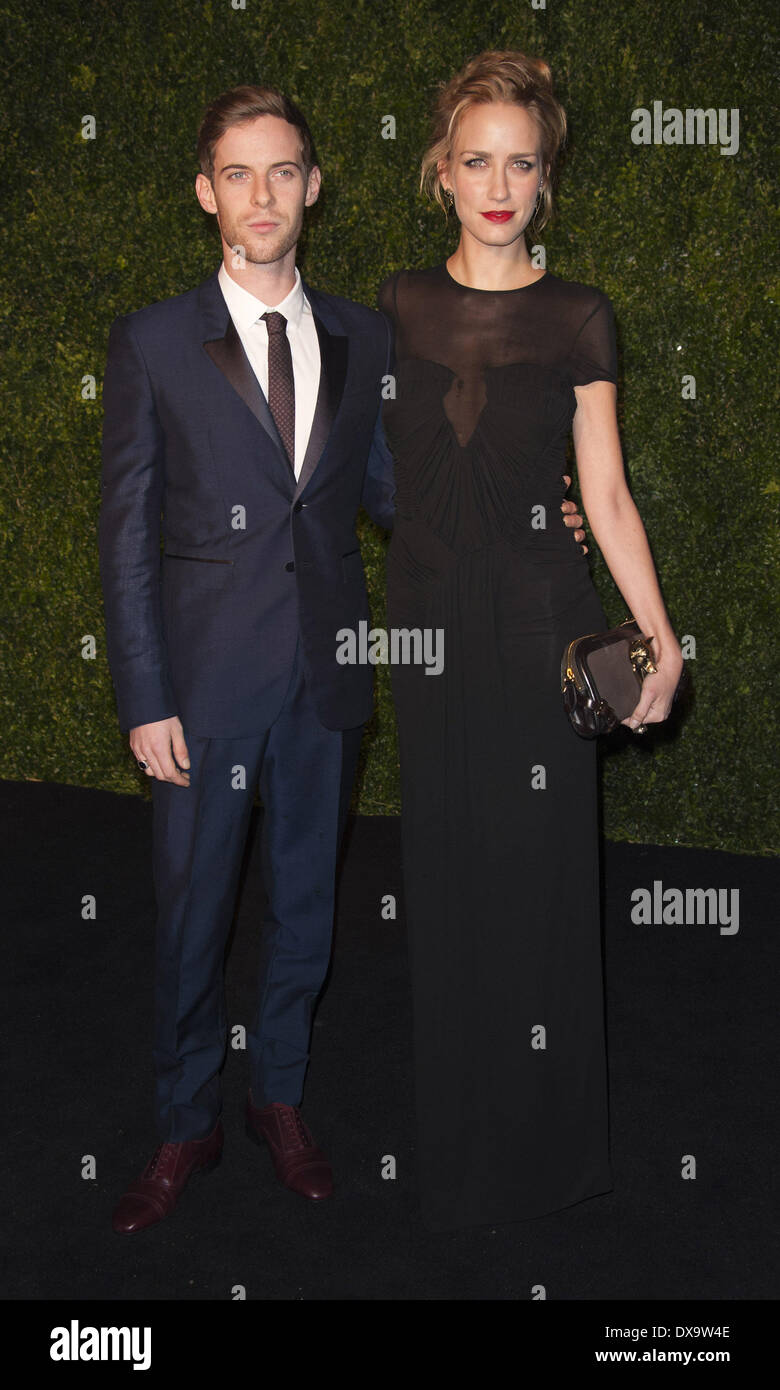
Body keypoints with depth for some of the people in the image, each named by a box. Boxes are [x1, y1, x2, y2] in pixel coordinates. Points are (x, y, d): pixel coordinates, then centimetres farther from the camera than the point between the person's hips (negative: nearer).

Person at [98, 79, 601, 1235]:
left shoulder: (363, 338, 5)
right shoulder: (152, 343, -4)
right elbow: (126, 534, -4)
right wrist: (144, 701, -9)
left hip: (326, 672, 3)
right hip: (206, 673, -2)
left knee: (306, 896, 15)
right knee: (191, 910, 7)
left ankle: (279, 1096, 36)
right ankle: (186, 1128, 28)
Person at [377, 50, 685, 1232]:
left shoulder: (578, 318, 0)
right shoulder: (397, 305, 7)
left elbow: (606, 493, -2)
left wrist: (662, 640, -11)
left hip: (540, 615, -2)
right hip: (428, 613, 2)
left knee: (539, 868, 3)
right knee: (445, 871, 9)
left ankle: (545, 1145, 23)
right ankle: (455, 1145, 27)